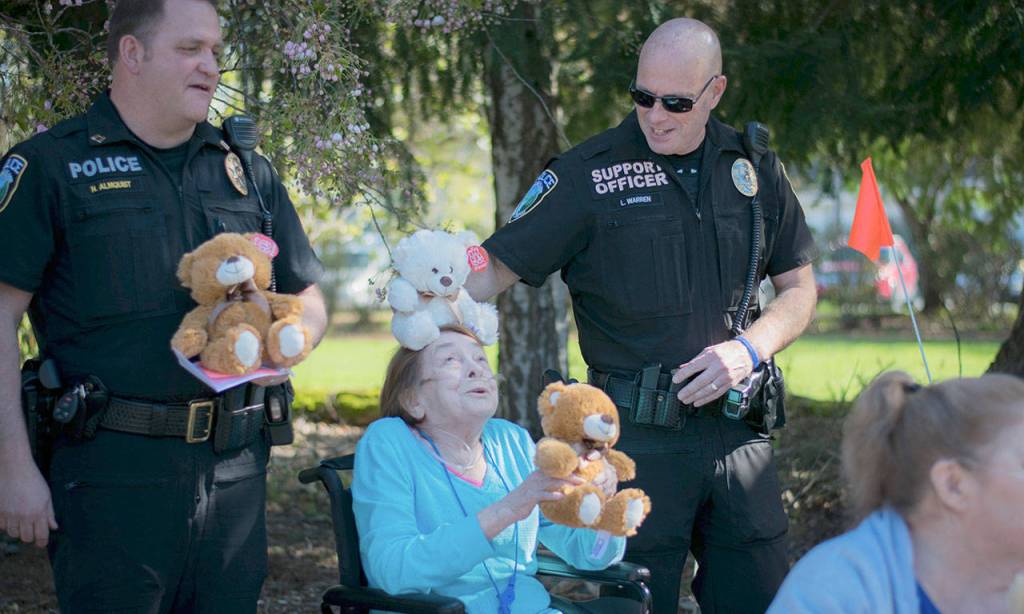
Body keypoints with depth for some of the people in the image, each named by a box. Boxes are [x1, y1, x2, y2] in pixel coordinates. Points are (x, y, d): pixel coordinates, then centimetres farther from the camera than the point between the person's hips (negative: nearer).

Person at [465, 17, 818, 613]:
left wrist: (749, 350, -4)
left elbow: (799, 286, 15)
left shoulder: (754, 167, 8)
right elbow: (495, 268, -4)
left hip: (739, 429, 3)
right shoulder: (589, 174, -2)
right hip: (638, 436, -3)